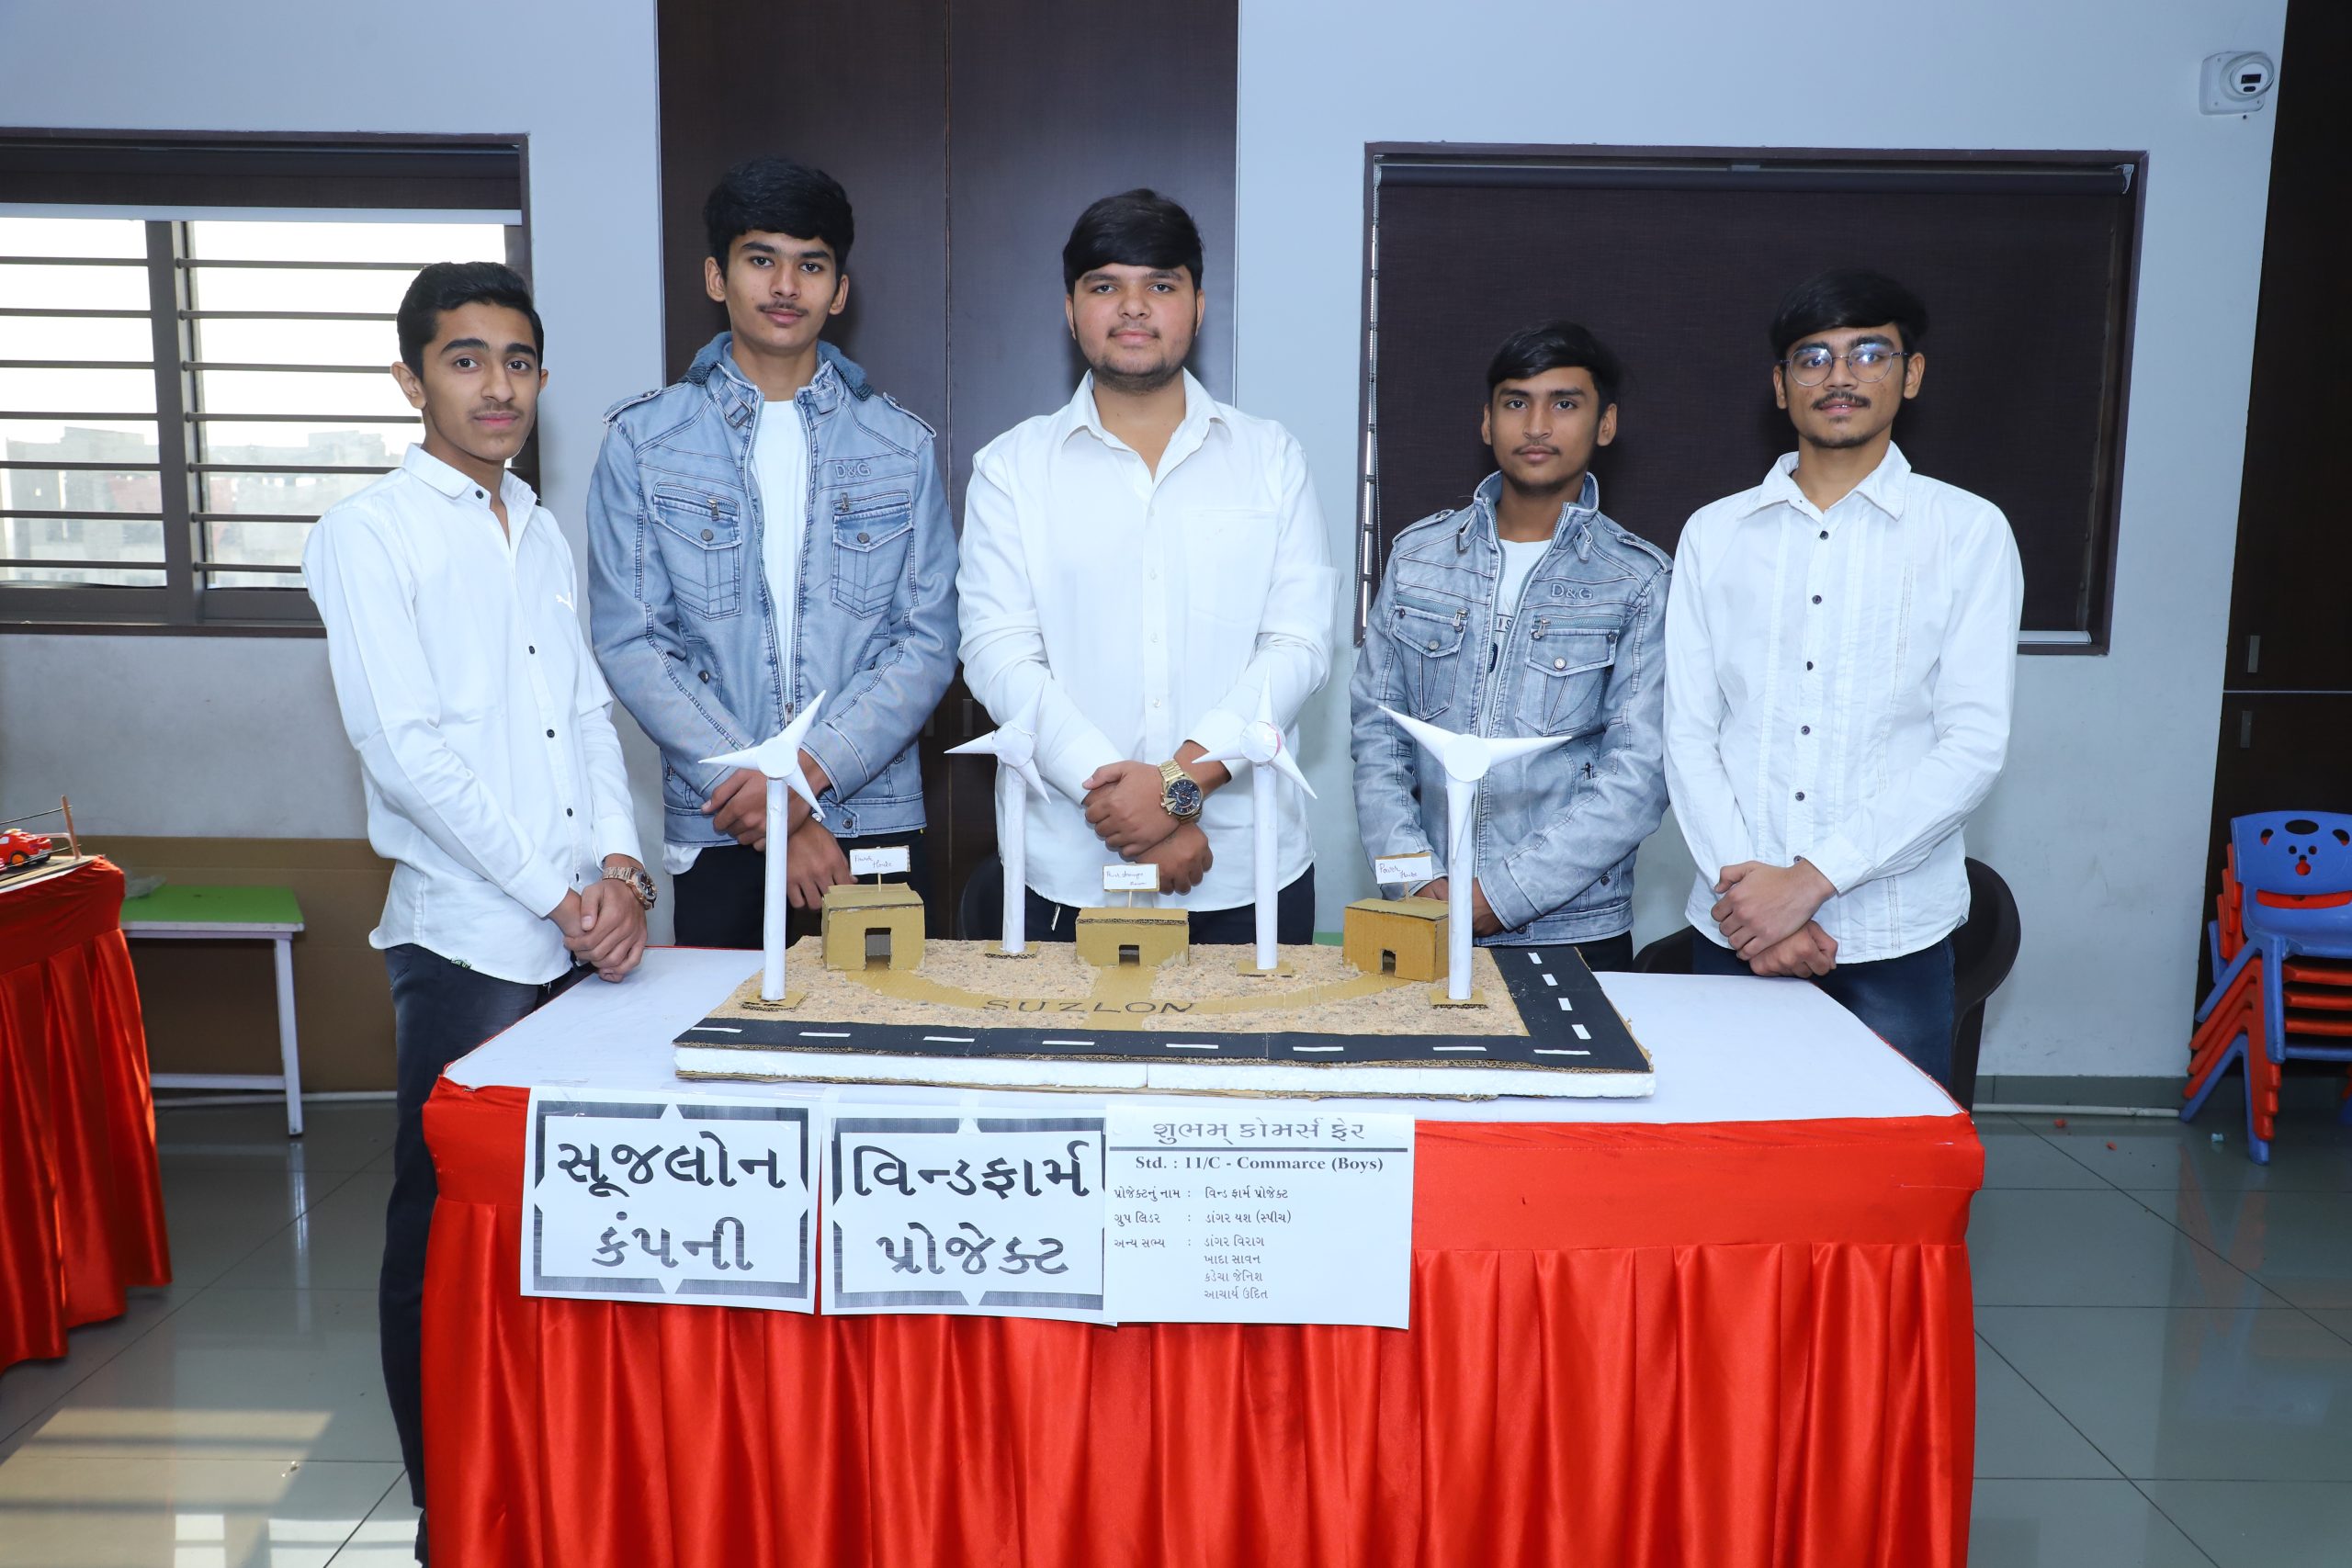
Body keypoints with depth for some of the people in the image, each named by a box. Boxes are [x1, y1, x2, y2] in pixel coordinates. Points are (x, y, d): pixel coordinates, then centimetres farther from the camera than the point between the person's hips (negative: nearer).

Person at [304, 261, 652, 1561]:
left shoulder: (542, 533, 16)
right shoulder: (368, 532, -4)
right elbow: (404, 748, -12)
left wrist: (620, 864, -2)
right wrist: (558, 896, -13)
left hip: (581, 932, 6)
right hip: (469, 940, -6)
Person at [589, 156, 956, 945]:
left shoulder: (902, 446, 6)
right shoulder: (644, 439, 3)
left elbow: (928, 639, 1)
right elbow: (630, 642, -4)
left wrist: (811, 770, -14)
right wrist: (775, 814, -12)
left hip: (877, 822, 1)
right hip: (717, 831, 0)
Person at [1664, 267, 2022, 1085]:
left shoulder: (1968, 531, 2)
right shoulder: (1715, 534, 8)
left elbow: (1973, 744, -7)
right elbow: (1688, 734, 3)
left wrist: (1810, 878, -14)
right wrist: (1743, 883, -11)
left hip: (1892, 934, -1)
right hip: (1736, 929, 2)